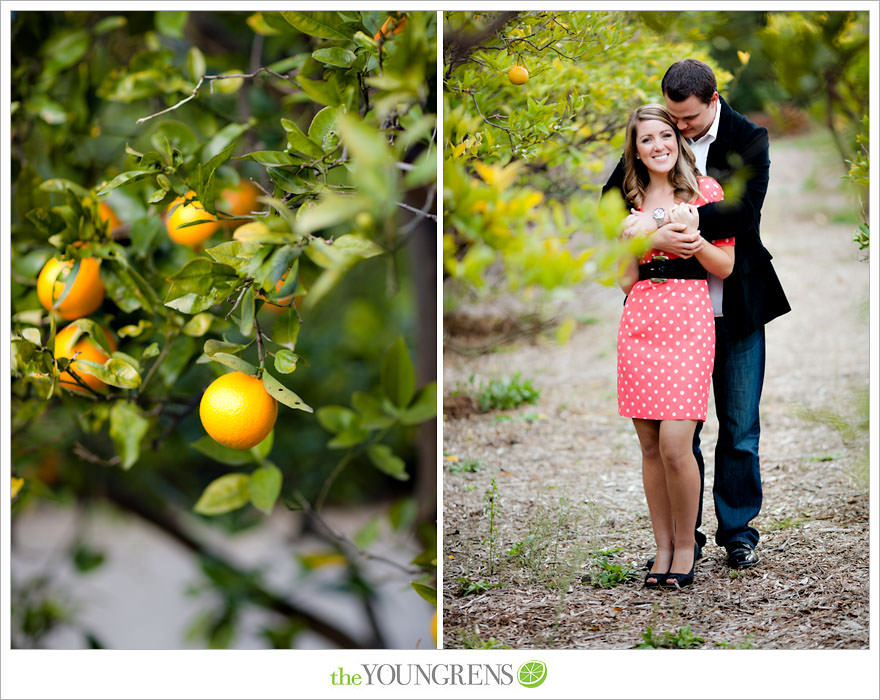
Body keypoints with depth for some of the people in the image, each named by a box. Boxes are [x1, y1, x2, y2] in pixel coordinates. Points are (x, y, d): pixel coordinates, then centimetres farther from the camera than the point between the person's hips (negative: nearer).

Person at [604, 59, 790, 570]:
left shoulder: (748, 139, -4)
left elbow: (743, 210, -18)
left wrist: (663, 223, -25)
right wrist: (656, 237, -22)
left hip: (735, 307, -1)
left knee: (740, 426, 5)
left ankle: (738, 530, 17)